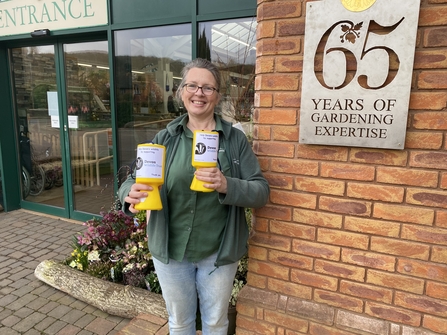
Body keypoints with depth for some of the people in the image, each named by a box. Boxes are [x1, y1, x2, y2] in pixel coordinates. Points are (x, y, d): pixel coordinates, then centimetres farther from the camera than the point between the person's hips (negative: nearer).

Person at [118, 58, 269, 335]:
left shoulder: (235, 139, -7)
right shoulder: (165, 139, -3)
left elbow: (261, 191, -9)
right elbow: (133, 180, -4)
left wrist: (227, 186, -29)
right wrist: (131, 194, -28)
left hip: (219, 251, -1)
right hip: (170, 249, 2)